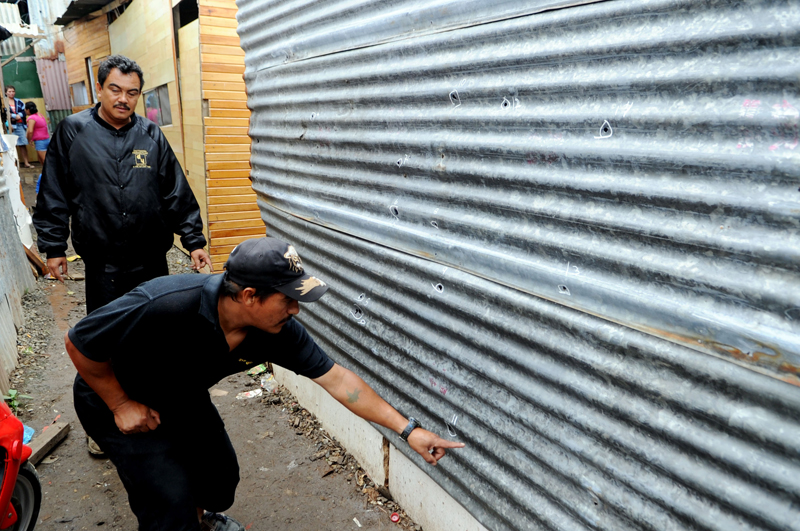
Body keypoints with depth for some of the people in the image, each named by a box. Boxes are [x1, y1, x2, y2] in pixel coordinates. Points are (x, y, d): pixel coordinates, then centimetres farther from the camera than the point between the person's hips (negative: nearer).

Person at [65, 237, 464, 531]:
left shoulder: (278, 331, -24)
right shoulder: (167, 306, -42)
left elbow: (336, 378, -20)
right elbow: (79, 343, -26)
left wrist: (409, 430, -19)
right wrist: (121, 406, -19)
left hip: (183, 397, 5)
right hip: (116, 398, -5)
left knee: (221, 475, 12)